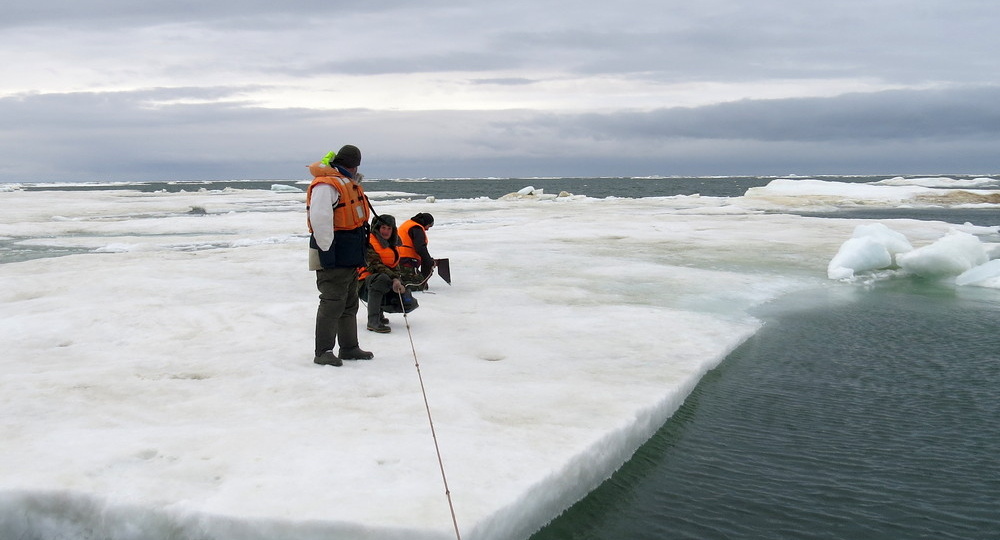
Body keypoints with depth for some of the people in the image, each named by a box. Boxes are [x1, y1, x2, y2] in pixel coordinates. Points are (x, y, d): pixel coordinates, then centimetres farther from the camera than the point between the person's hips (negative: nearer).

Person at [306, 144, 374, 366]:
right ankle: (323, 352, 0)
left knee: (350, 303, 16)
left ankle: (349, 348, 26)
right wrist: (327, 251, -25)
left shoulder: (348, 183, 18)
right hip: (334, 257, -10)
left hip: (350, 256, 10)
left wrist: (360, 251, 19)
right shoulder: (326, 185, -15)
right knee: (332, 303, -7)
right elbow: (320, 219, -25)